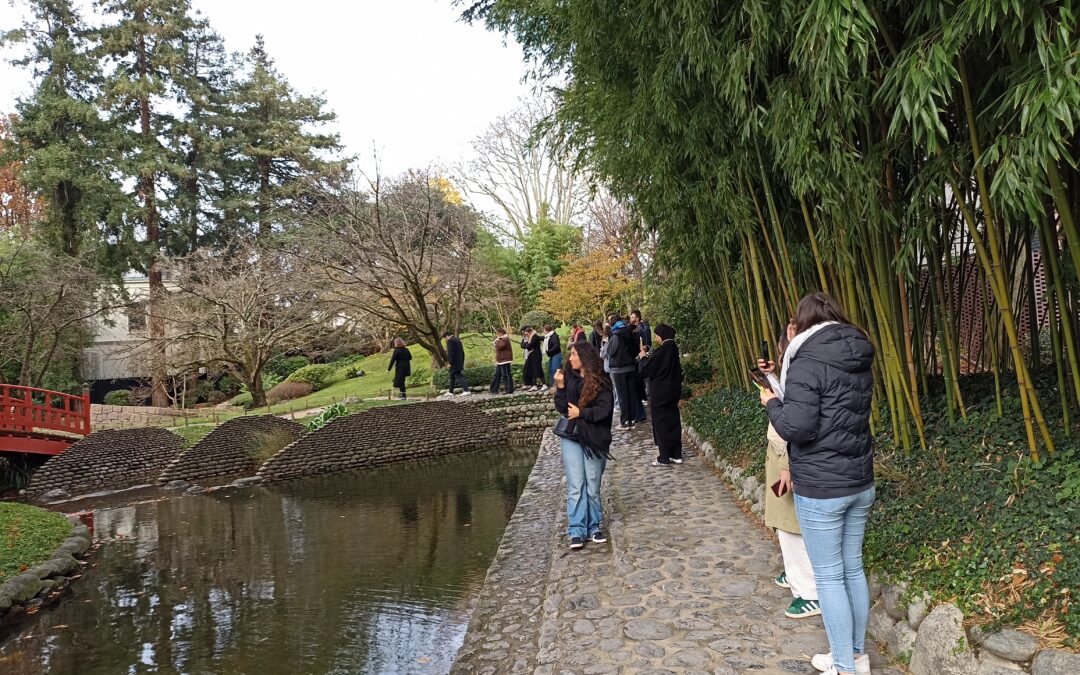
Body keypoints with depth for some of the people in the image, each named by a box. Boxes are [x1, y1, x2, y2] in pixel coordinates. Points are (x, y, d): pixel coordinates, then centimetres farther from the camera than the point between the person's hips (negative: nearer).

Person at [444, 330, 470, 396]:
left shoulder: (450, 341, -12)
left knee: (459, 376, -10)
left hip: (454, 363, -9)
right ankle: (451, 391, 22)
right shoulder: (458, 340, 16)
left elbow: (450, 353, -19)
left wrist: (450, 363, -15)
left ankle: (466, 390, -17)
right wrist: (462, 362, 23)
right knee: (452, 376, 17)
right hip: (460, 363, 9)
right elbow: (462, 352, 19)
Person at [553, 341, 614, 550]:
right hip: (571, 438, 2)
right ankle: (576, 531, 0)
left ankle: (594, 527, 18)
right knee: (575, 487, -1)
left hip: (595, 440, -2)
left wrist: (581, 412, -11)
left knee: (593, 488, 6)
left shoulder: (601, 381, -5)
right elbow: (561, 408, -2)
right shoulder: (568, 377, 3)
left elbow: (605, 409, -12)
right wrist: (560, 387, -13)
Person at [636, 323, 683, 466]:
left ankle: (664, 458, 6)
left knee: (661, 425, 1)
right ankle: (676, 455, 19)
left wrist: (643, 357, 0)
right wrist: (649, 356, 12)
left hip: (660, 394, -8)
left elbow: (644, 370, -17)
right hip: (673, 391, 8)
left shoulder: (661, 351, -21)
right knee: (673, 422, 13)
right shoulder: (673, 349, 4)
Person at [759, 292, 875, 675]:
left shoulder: (807, 362, -17)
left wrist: (772, 403, -4)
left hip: (820, 488, -8)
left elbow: (796, 427, -23)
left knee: (829, 578, 4)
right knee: (852, 569, 18)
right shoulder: (860, 359, 7)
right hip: (860, 483, 8)